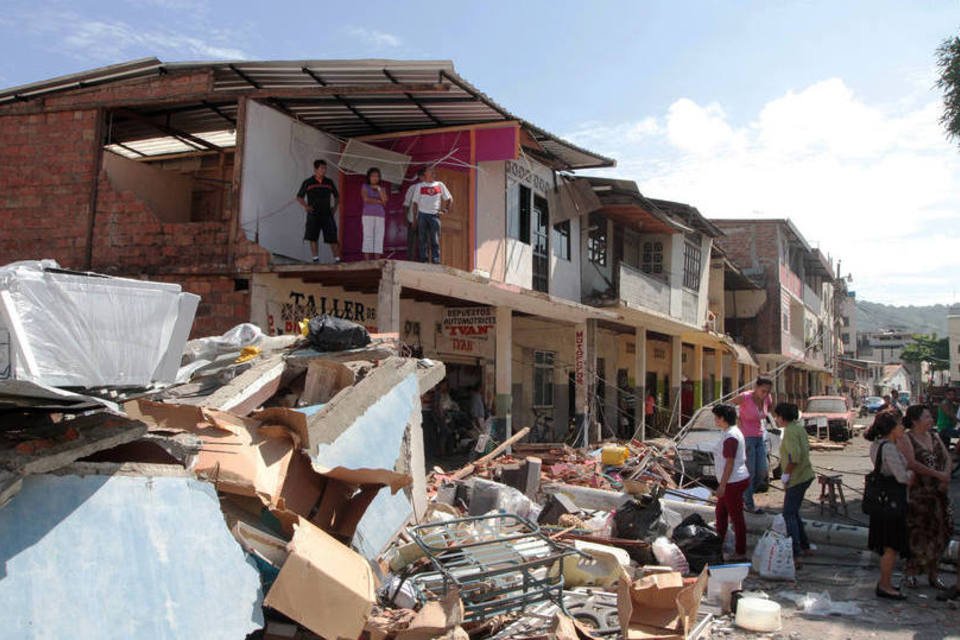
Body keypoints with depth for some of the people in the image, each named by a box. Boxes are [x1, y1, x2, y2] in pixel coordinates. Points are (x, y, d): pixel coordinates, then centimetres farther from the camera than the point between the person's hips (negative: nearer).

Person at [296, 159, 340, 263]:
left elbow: (337, 196, 22)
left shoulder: (329, 182, 10)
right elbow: (299, 197, 9)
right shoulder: (308, 183, 3)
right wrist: (305, 206, -7)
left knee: (333, 238, -1)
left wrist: (335, 207, 8)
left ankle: (337, 259, 6)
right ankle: (316, 260, -2)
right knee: (313, 238, -6)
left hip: (327, 214, 1)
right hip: (313, 215, -1)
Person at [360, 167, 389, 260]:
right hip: (368, 215, -3)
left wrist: (379, 189, -4)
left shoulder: (382, 188, 16)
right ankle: (367, 261, -11)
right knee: (368, 237, -9)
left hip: (380, 216, 3)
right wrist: (379, 201, -3)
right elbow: (366, 199, -7)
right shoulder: (365, 187, 9)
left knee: (379, 238, -4)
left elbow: (384, 201, 1)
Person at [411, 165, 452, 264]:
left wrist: (445, 210, 3)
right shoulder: (420, 186, 10)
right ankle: (423, 262, 2)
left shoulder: (440, 185, 13)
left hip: (434, 215, 0)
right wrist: (415, 218, 0)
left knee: (435, 241, -4)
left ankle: (436, 262, -4)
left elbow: (449, 199, 17)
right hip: (422, 214, 0)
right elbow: (415, 203, 7)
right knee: (423, 240, 0)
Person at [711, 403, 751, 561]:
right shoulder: (732, 432, 11)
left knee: (736, 517, -1)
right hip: (733, 481, 11)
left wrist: (722, 485, -20)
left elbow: (730, 462, -23)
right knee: (720, 512, 21)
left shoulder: (730, 436, -21)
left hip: (734, 482, -11)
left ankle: (740, 553, 8)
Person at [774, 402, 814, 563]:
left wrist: (786, 475, -16)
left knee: (789, 514, -5)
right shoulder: (799, 426, 10)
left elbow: (794, 456, -27)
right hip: (805, 475, 10)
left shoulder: (790, 431, -18)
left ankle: (795, 554, -7)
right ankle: (804, 547, 28)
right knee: (793, 512, 20)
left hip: (796, 478, -10)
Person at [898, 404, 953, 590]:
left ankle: (933, 573, 20)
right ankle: (911, 571, 13)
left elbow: (947, 458, 10)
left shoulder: (934, 438, 12)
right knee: (916, 531, -2)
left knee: (939, 530, 8)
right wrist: (938, 475, -19)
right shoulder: (905, 439, -10)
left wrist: (946, 478, -8)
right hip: (916, 493, -7)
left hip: (937, 493, 7)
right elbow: (911, 464, -22)